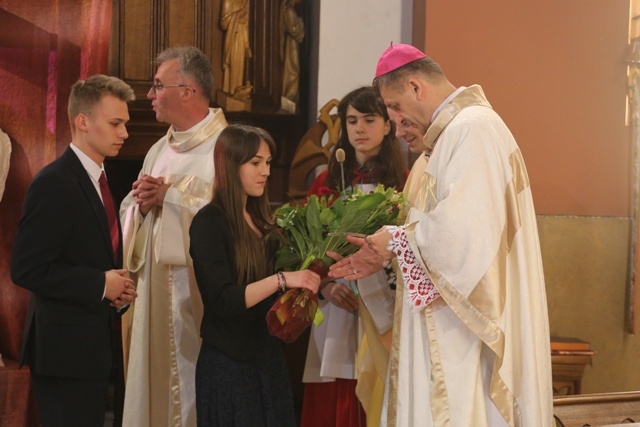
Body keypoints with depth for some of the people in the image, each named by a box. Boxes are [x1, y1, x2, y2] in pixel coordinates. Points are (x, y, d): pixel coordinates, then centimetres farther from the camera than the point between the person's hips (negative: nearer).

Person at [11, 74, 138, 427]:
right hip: (65, 348, -9)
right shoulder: (53, 183, -15)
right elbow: (26, 269, -21)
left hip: (95, 345, 9)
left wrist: (118, 288, 2)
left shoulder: (97, 179, 14)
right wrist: (100, 285, -18)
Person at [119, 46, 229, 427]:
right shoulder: (160, 150, 17)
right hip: (156, 291, 8)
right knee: (155, 376, 9)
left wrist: (170, 195, -14)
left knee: (193, 378, -4)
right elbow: (129, 211, 20)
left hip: (199, 291, -8)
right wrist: (142, 204, -3)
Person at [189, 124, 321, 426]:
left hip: (268, 355, 7)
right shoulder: (209, 222, -11)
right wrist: (282, 280, -25)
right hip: (229, 363, -7)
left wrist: (312, 281, -6)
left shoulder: (259, 218, 11)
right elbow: (222, 301, -19)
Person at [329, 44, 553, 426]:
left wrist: (397, 240, -11)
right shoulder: (457, 128, 16)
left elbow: (461, 228, -26)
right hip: (451, 315, 10)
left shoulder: (471, 128, -17)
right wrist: (388, 252, 10)